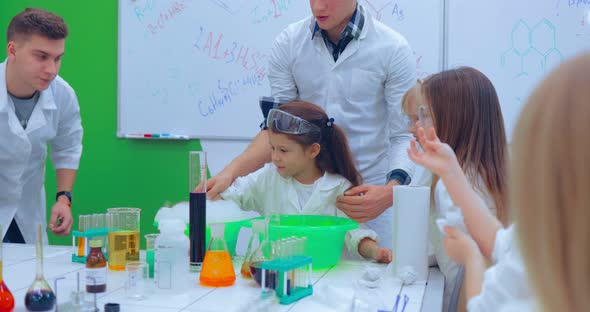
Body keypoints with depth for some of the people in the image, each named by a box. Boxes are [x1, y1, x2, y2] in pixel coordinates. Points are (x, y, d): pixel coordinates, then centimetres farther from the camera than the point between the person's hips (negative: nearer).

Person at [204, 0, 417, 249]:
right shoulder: (288, 43, -2)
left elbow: (405, 136, -9)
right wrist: (231, 171, -17)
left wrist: (391, 191, -27)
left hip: (369, 194, -1)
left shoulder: (393, 49, -8)